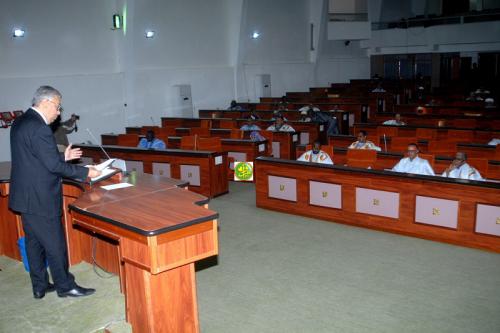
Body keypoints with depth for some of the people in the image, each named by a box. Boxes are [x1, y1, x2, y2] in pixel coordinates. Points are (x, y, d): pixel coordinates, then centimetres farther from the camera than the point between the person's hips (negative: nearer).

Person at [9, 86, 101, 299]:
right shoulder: (38, 127, -22)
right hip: (40, 198, -10)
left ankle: (40, 286, 28)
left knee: (34, 242, 17)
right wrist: (86, 172, -14)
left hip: (25, 196, 10)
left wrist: (62, 157, 14)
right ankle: (65, 286, 17)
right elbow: (54, 166, -22)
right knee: (55, 243, 4)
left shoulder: (20, 123, 10)